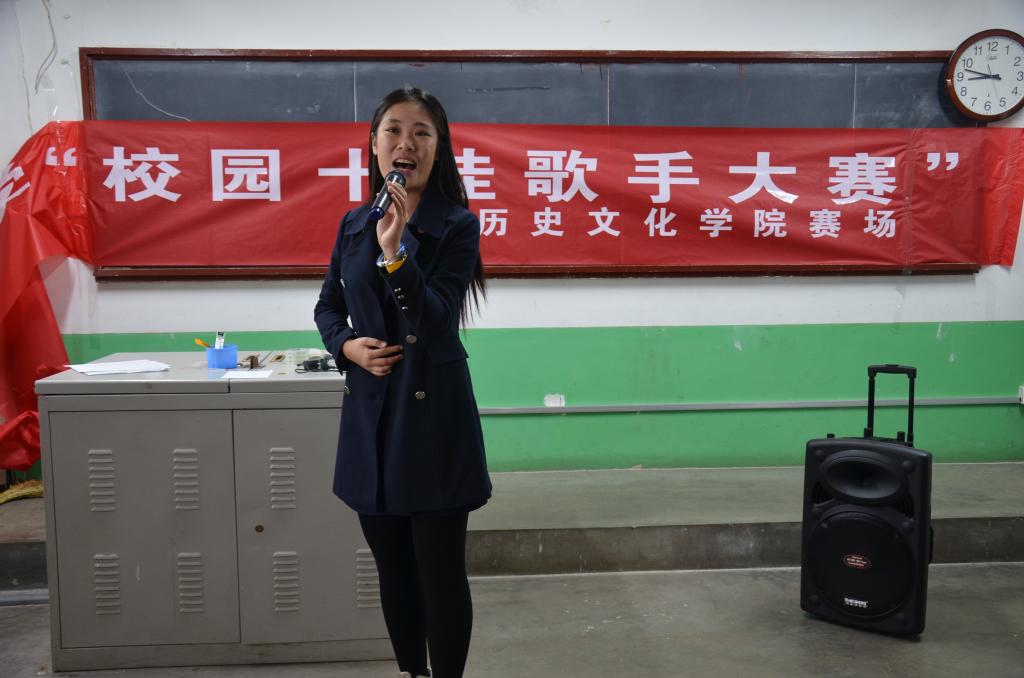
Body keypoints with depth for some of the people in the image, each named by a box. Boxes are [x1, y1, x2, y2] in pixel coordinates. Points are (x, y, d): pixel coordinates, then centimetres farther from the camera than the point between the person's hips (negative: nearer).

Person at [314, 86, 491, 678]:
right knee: (393, 569, 16)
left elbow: (437, 321, -17)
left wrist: (396, 250, -30)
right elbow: (328, 306, 17)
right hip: (370, 414, 5)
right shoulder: (354, 224, 7)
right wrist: (346, 345, -4)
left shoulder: (457, 225, -7)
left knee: (440, 571, 2)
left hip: (433, 414, -5)